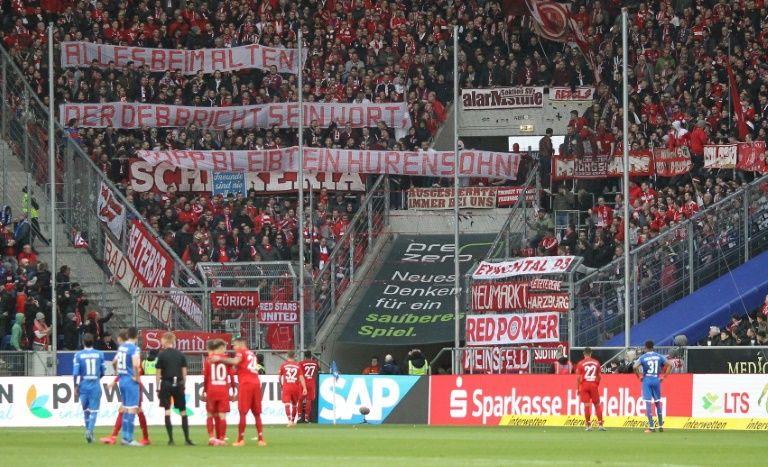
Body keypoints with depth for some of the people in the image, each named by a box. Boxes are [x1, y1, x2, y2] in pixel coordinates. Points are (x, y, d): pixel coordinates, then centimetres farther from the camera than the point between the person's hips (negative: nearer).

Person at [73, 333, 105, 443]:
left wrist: (75, 387, 0)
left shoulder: (78, 355, -3)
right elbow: (102, 373, 6)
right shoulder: (99, 354, 1)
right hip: (96, 386, 0)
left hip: (83, 385, 0)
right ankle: (89, 430, -20)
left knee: (86, 410, 15)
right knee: (94, 411, 0)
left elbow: (75, 373, -8)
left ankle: (89, 431, 20)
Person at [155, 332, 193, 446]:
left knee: (167, 411, 0)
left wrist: (158, 388, 2)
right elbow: (184, 372, 4)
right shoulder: (181, 355, 4)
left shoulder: (161, 355, -4)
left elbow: (158, 373, -4)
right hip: (178, 385, 3)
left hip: (166, 384, -2)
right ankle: (187, 439, 7)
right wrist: (183, 386, 12)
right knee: (183, 411, 9)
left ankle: (171, 439, -6)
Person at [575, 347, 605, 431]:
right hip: (594, 385, 2)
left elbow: (578, 377, -4)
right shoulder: (596, 363, 5)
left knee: (586, 405, -1)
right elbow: (599, 376, 8)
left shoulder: (580, 363, -2)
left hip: (584, 385, -2)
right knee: (597, 405, 8)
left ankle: (588, 425, -3)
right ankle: (600, 425, 2)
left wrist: (578, 388, 3)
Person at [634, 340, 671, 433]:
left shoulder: (643, 357, -5)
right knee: (658, 403, 14)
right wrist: (663, 376, 6)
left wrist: (639, 376, -4)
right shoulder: (659, 356, 4)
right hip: (657, 380, 3)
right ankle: (661, 426, 16)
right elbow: (668, 366, 1)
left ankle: (651, 427, -7)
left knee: (648, 403, -2)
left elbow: (635, 367, -18)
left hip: (646, 380, -3)